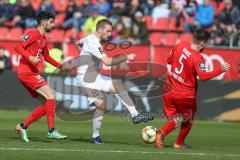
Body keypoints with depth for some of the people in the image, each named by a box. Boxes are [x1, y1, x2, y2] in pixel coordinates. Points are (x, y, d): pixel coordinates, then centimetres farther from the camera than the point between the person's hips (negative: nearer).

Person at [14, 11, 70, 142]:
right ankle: (51, 130, -18)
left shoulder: (43, 39, 20)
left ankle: (23, 126, 8)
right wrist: (30, 58, -30)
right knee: (50, 97, -16)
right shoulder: (33, 34, -8)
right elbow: (18, 47, -18)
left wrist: (60, 66, 30)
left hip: (32, 74, 10)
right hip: (27, 72, -10)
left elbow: (46, 56, 35)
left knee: (46, 105, 6)